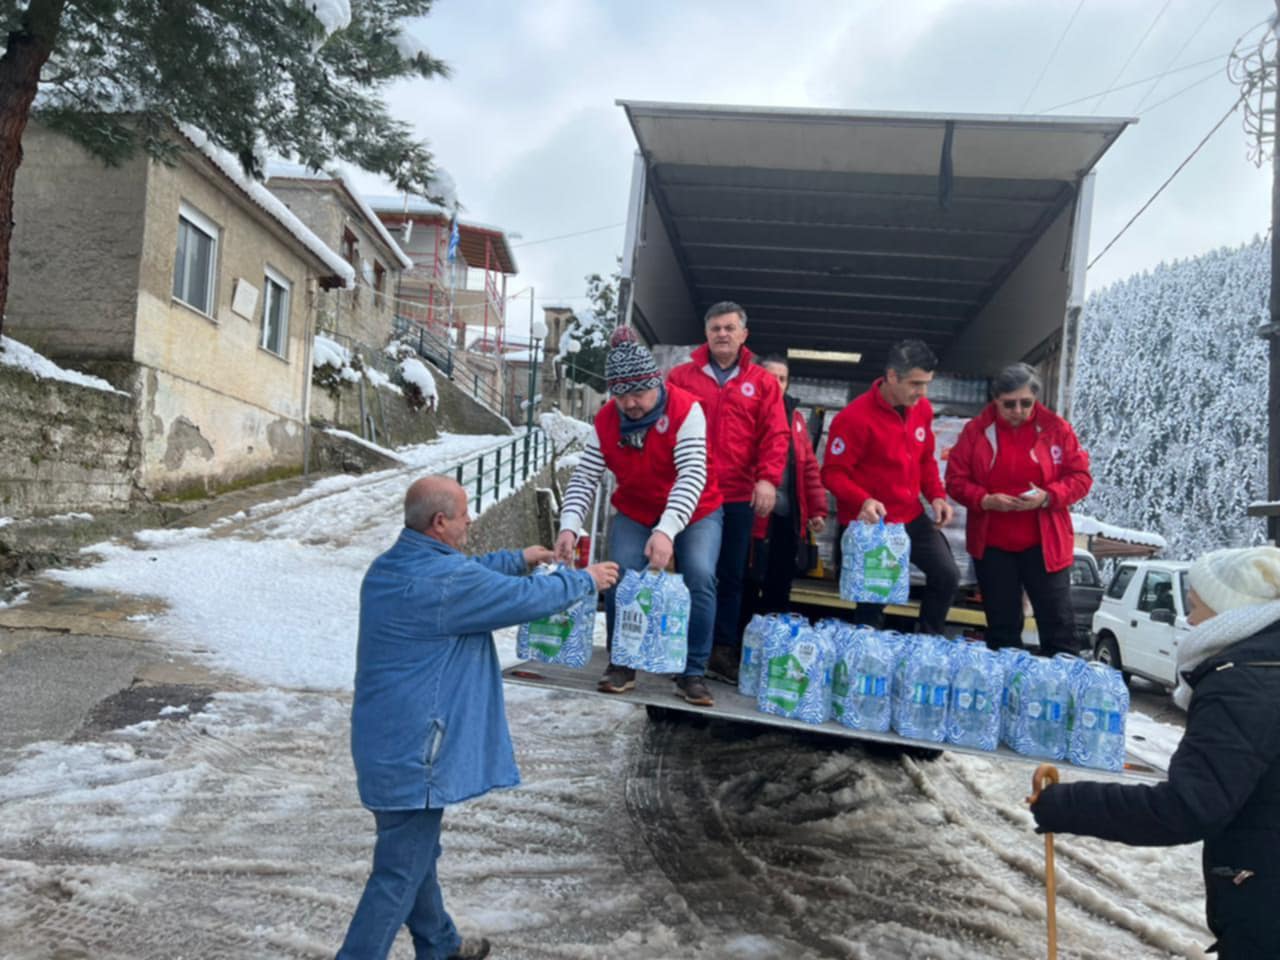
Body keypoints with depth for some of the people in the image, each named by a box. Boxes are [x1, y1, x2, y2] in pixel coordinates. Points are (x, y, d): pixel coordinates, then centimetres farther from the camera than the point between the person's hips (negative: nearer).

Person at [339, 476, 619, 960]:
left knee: (417, 853, 25)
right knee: (399, 874, 3)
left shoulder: (391, 566, 5)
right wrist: (586, 580, 1)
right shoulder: (444, 582, -24)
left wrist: (518, 558, 27)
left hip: (387, 740, 11)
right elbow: (528, 599, -15)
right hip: (410, 750, -11)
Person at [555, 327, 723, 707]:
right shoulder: (606, 419, -10)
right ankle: (621, 665, 6)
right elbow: (584, 477, -14)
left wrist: (667, 530, -46)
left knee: (700, 577, -21)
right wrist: (569, 526, -31)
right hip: (634, 514, 3)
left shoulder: (685, 410, -24)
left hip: (694, 513, -3)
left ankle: (692, 673, -4)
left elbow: (692, 475, -33)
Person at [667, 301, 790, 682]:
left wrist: (767, 479, -11)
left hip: (739, 496, 1)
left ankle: (724, 650, 16)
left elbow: (775, 435, 2)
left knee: (731, 576, 7)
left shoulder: (762, 382, 8)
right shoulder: (681, 377, 7)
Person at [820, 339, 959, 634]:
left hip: (912, 517, 7)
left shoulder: (922, 408, 2)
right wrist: (863, 501, -35)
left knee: (947, 575, 5)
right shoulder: (855, 417, -20)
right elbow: (833, 473, -18)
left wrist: (936, 496, -1)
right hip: (871, 522, -6)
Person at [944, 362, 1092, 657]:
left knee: (1058, 620, 5)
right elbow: (956, 480, 0)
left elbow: (1080, 477, 0)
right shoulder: (976, 430, -2)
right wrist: (985, 500, -18)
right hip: (991, 544, 1)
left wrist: (1047, 497, -18)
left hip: (1044, 543, 0)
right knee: (1002, 624, 12)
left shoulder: (1056, 428, -2)